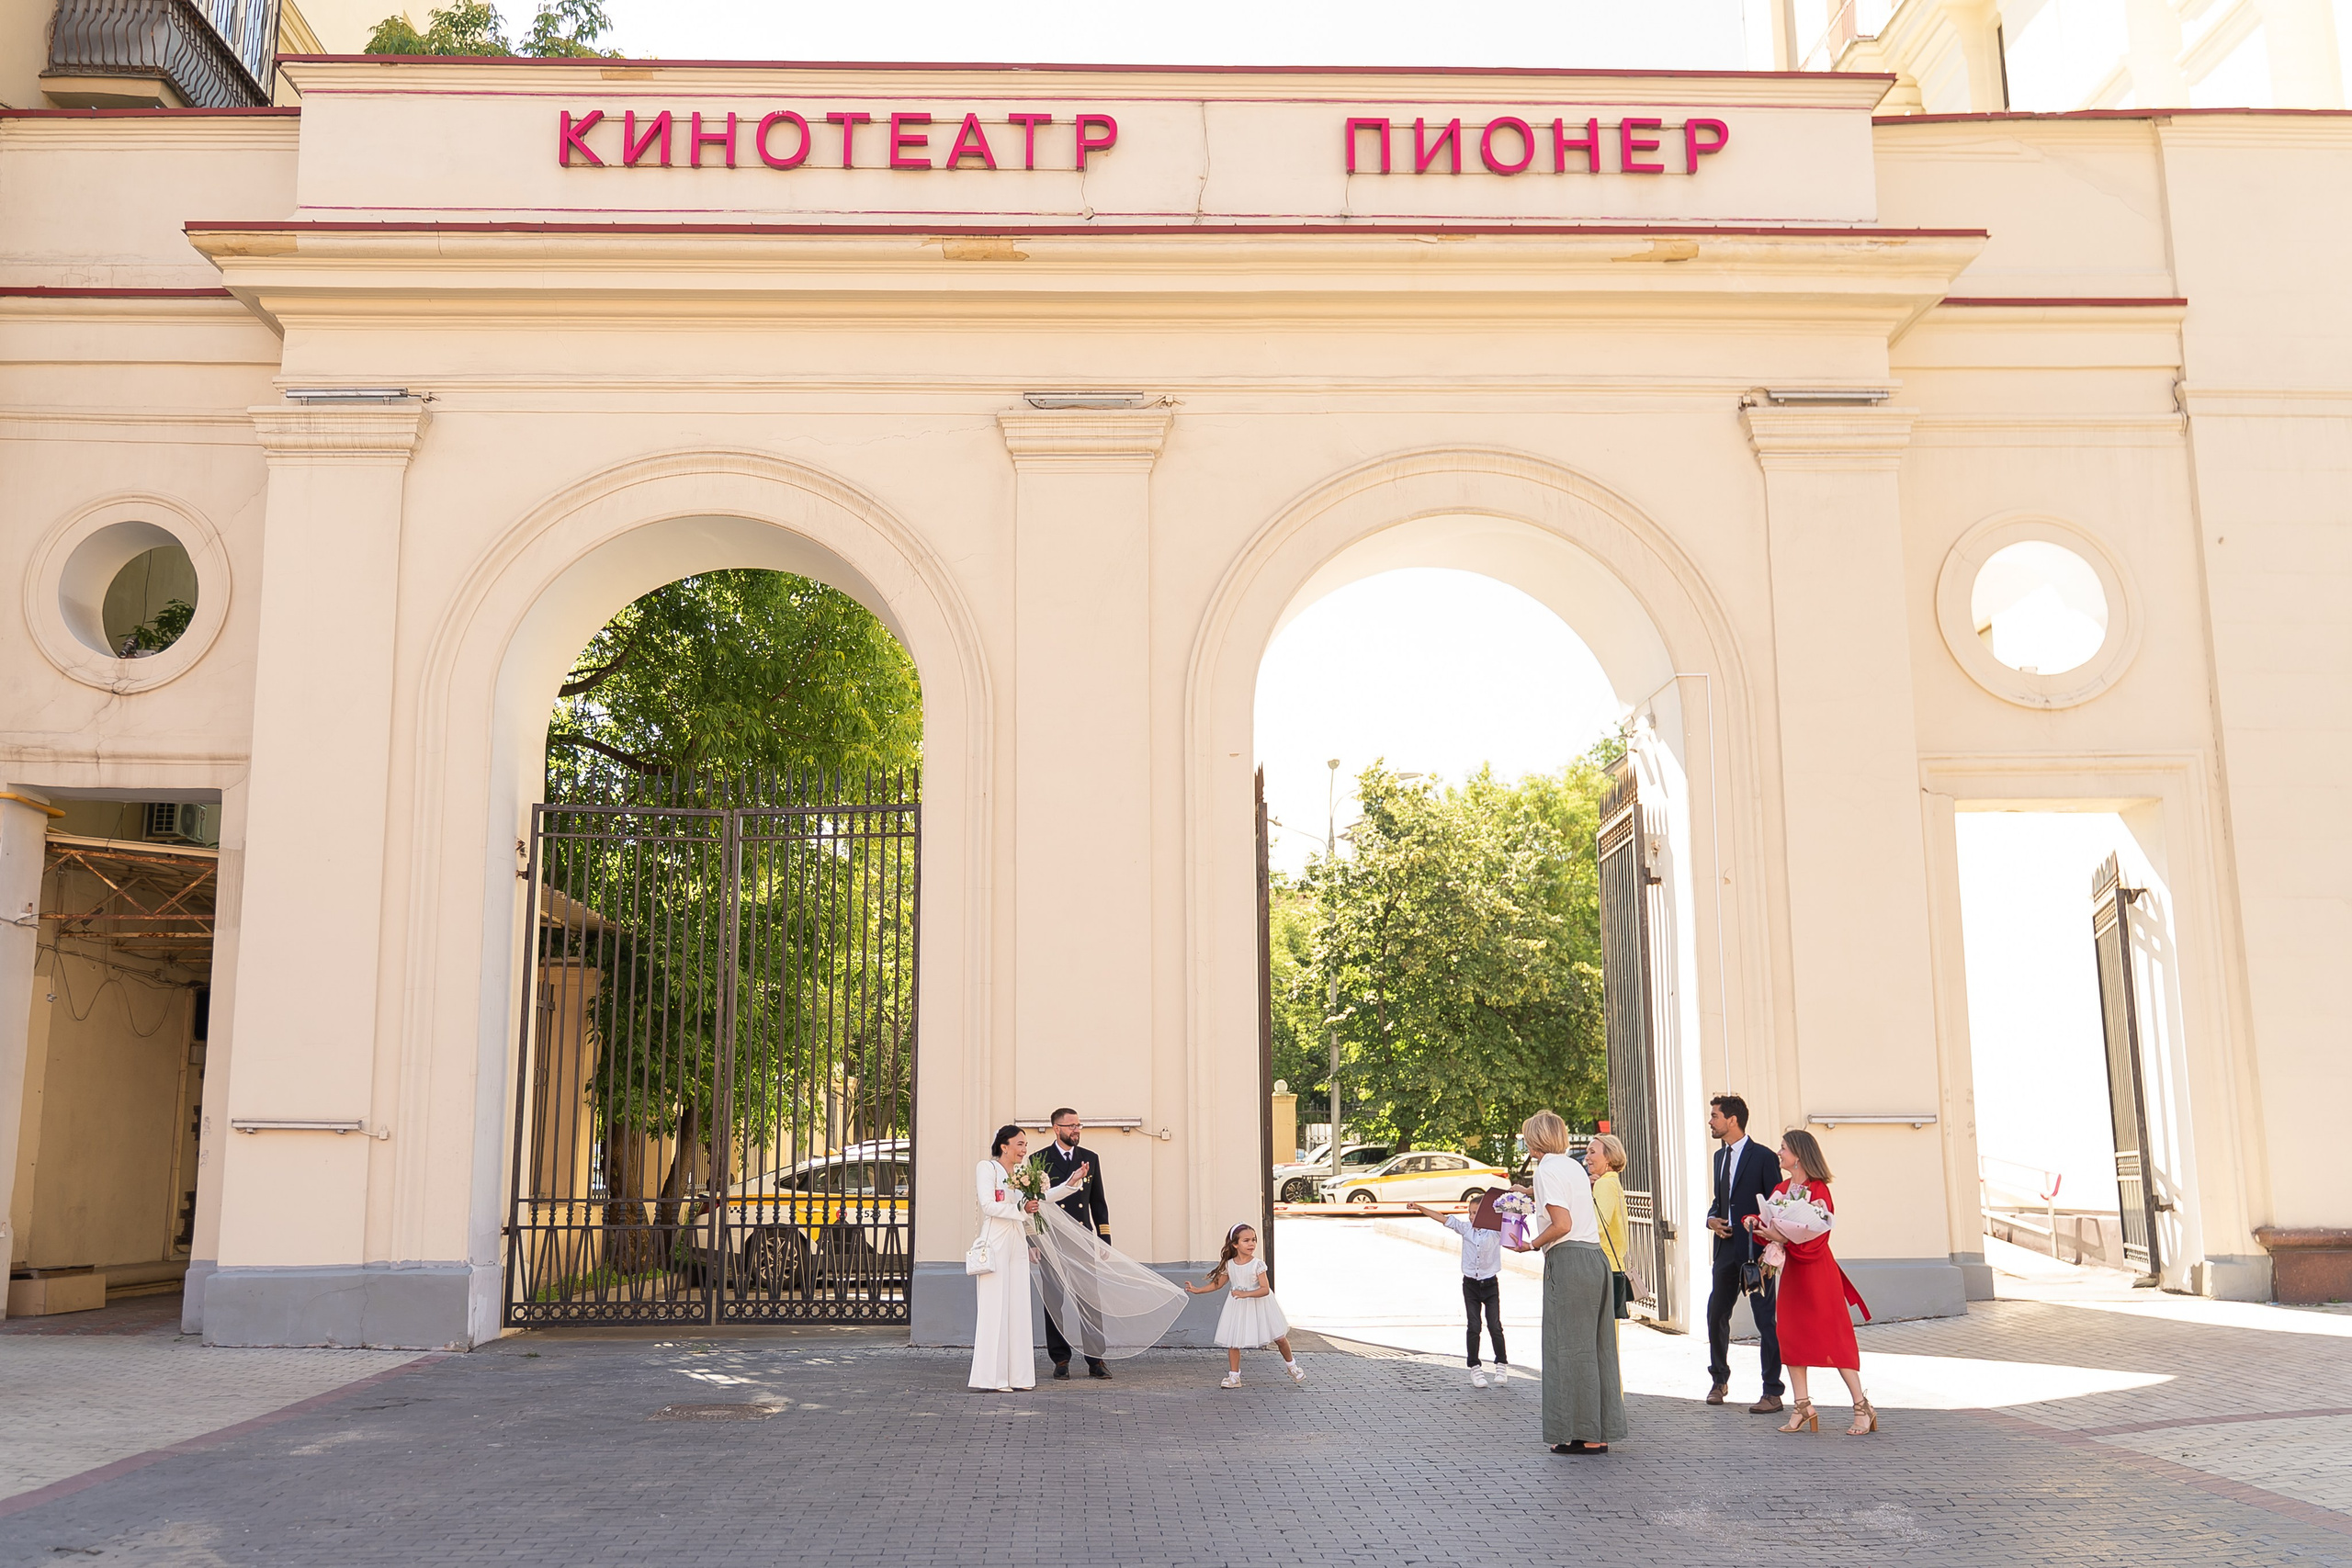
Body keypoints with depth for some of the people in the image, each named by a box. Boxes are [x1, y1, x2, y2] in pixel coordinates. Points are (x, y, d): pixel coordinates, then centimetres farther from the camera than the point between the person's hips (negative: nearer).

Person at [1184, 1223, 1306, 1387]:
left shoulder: (1257, 1265, -17)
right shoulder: (1229, 1265, -5)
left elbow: (1265, 1289, -24)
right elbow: (1218, 1284, 10)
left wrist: (1246, 1294, -36)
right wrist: (1197, 1290, 8)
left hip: (1257, 1304, -3)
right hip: (1238, 1307, 3)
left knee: (1279, 1337, 5)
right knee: (1232, 1341, -2)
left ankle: (1291, 1365, 30)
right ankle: (1234, 1376, 10)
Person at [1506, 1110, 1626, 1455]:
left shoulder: (1547, 1170, -8)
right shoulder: (1575, 1167, 17)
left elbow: (1562, 1225, -16)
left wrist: (1531, 1245, -3)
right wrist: (1536, 1202, 34)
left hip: (1567, 1261, -8)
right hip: (1596, 1257, 8)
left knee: (1570, 1348, -2)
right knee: (1596, 1346, 10)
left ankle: (1579, 1435, 1)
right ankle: (1599, 1433, 13)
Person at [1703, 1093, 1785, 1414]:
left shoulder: (1762, 1157, -9)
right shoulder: (1720, 1156, 14)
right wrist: (1712, 1219, 3)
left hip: (1755, 1251, -7)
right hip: (1726, 1249, 7)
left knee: (1765, 1321, -2)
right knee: (1716, 1315, 12)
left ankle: (1772, 1393, 3)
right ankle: (1720, 1379, 30)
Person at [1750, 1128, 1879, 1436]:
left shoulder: (1817, 1190, -13)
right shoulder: (1780, 1190, 10)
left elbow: (1813, 1236, -19)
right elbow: (1770, 1225, 9)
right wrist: (1755, 1223, -10)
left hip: (1817, 1270, -8)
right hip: (1792, 1270, 8)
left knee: (1833, 1338, -5)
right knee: (1791, 1335, 5)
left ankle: (1863, 1407, 2)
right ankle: (1803, 1407, 9)